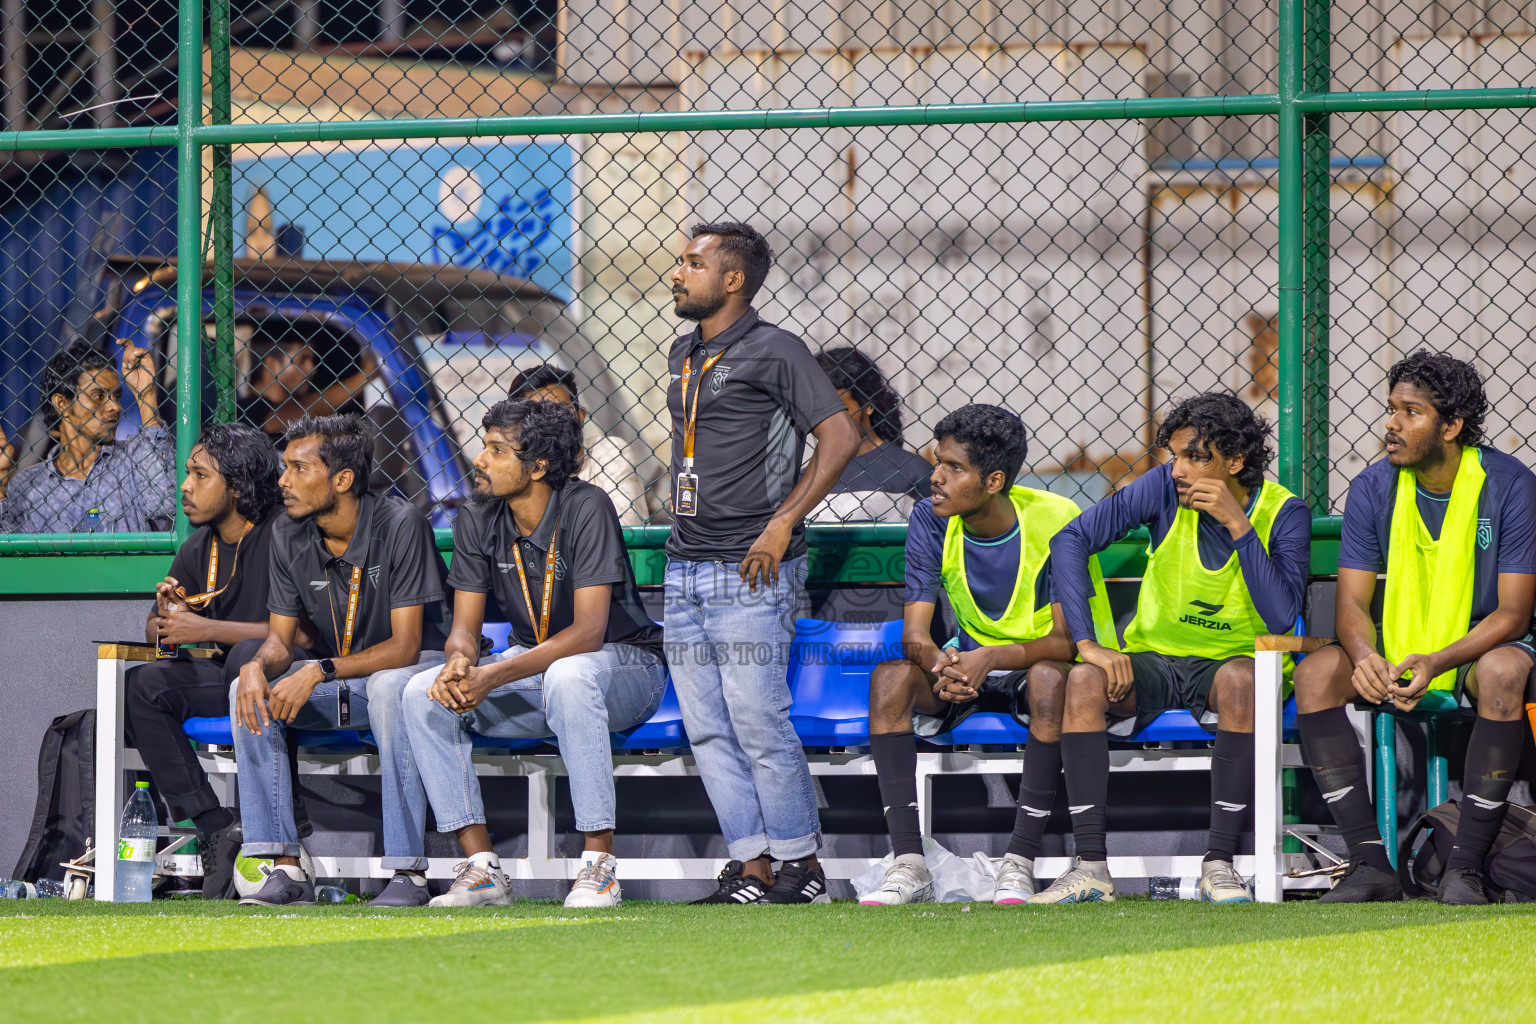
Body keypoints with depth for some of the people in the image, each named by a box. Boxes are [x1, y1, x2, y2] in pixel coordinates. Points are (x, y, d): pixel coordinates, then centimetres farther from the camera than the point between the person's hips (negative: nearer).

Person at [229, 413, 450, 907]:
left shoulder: (400, 524, -21)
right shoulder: (288, 536, -4)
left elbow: (405, 645, -24)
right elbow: (280, 639, 1)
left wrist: (320, 672, -34)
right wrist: (257, 666, -25)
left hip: (410, 667, -6)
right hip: (337, 681, 6)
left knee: (389, 687, -39)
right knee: (249, 691, -18)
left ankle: (409, 873, -35)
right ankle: (286, 869, -20)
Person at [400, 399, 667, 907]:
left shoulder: (585, 508, -22)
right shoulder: (477, 520, -4)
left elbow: (588, 632, -28)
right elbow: (464, 626, -1)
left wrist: (493, 676, -36)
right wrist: (460, 663, -28)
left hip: (625, 664, -6)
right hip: (534, 665, 6)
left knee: (567, 676, -40)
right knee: (423, 692, -15)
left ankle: (600, 863, -36)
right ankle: (482, 866, -16)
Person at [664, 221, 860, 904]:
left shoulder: (774, 351, -7)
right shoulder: (683, 355, 17)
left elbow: (840, 436, -14)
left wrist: (782, 524, -16)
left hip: (751, 572, -8)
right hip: (685, 571, 8)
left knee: (758, 721, -8)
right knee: (707, 730, 4)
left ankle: (803, 864, 1)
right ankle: (750, 867, 7)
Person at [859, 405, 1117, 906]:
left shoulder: (1056, 520, -20)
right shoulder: (931, 520, -9)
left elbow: (1066, 640, -23)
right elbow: (914, 633, -13)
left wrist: (992, 658, -40)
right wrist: (940, 665, -38)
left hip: (1039, 662, -3)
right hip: (971, 658, 4)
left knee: (1050, 679, -39)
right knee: (889, 678, -26)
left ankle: (1020, 863, -35)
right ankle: (909, 865, -31)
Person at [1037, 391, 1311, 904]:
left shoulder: (1284, 513, -10)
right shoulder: (1166, 488, -7)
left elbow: (1281, 618, -22)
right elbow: (1070, 539, -10)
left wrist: (1238, 526, -25)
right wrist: (1087, 642, -18)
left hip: (1229, 661, -2)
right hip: (1152, 660, 2)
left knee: (1239, 679, -37)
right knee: (1084, 679, -29)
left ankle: (1218, 865, -33)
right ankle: (1090, 867, -29)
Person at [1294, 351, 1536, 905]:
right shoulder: (1374, 487, -4)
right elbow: (1353, 600, -5)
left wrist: (1437, 662, -32)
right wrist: (1366, 657, -30)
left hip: (1483, 645, -3)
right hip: (1397, 650, 4)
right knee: (1315, 673, -24)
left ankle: (1466, 866, -33)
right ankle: (1371, 862, -27)